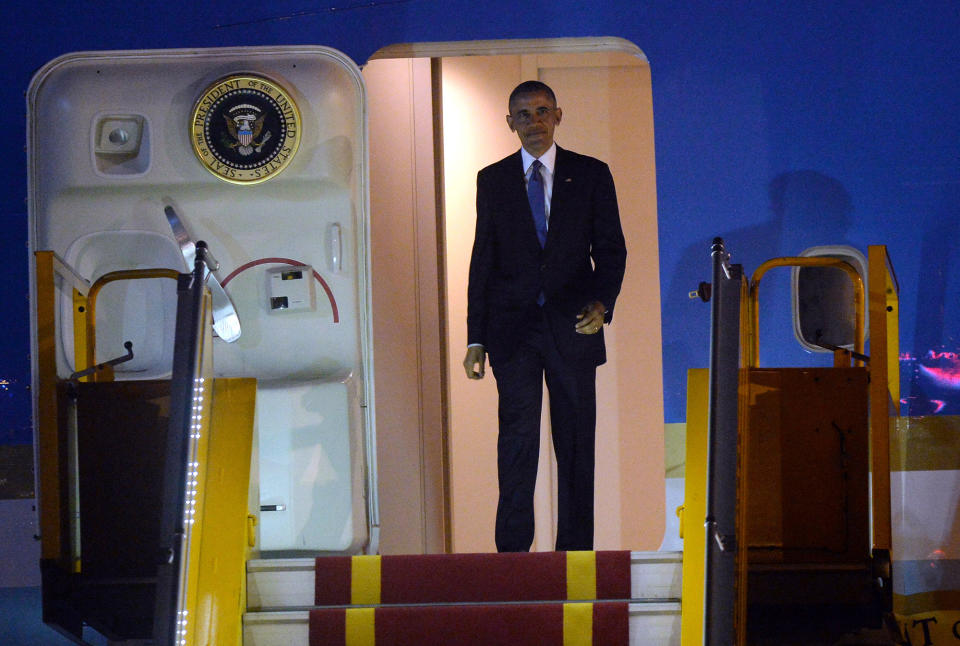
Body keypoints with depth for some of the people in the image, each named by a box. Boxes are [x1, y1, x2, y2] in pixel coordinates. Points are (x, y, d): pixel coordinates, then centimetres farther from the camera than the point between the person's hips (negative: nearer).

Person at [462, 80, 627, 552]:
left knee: (576, 441, 4)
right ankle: (513, 550, 4)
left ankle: (576, 547, 13)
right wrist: (476, 338, 5)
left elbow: (611, 248, 6)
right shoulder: (492, 180, 10)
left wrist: (602, 303, -12)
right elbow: (482, 260, 9)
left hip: (573, 325, 0)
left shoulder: (591, 174, 7)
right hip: (513, 327, 0)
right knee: (516, 439, -2)